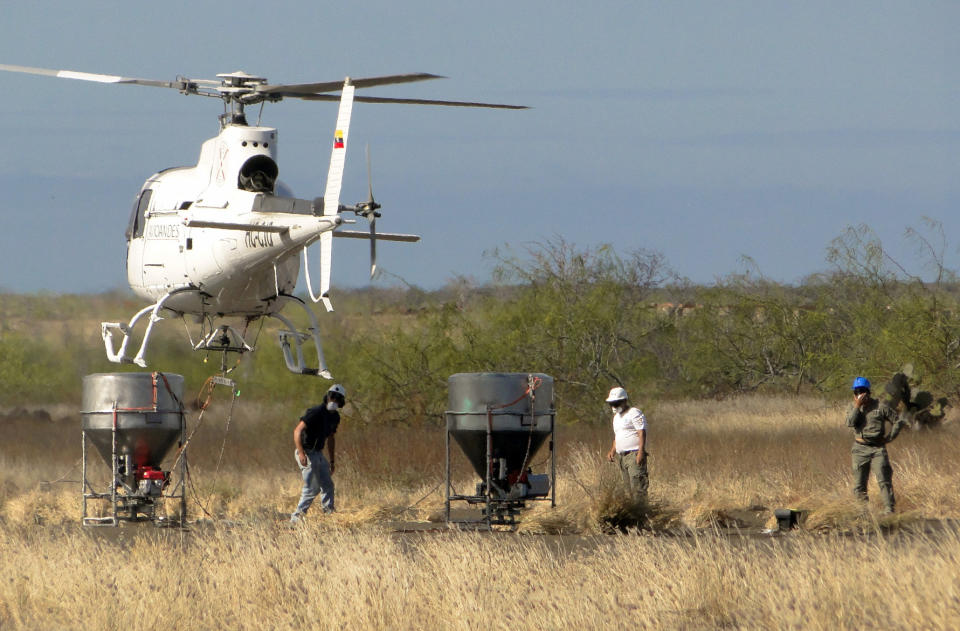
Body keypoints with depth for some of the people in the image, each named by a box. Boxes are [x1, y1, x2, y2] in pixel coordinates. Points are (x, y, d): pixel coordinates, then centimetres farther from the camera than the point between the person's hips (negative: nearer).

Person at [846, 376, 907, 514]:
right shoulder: (854, 408, 9)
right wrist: (857, 406, -13)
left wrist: (889, 437, -2)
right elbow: (850, 422, -10)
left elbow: (898, 421, 6)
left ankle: (889, 509, -14)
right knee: (859, 483, 2)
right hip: (860, 449, 3)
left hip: (877, 448, -3)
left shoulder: (880, 407, 0)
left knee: (884, 481, -12)